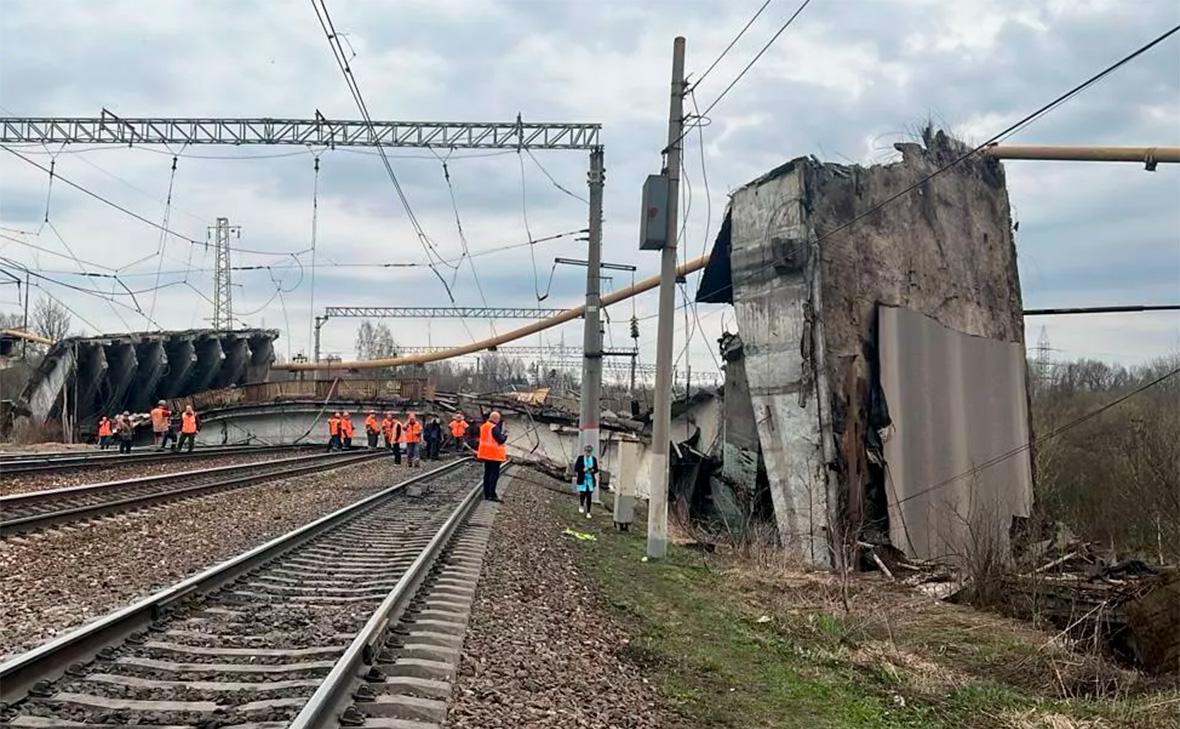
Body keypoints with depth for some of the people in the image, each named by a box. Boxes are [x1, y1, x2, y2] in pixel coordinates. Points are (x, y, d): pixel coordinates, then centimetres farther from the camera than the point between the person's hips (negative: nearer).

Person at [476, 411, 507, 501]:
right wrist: (505, 436, 0)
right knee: (495, 474, -5)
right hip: (494, 455, -9)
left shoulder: (483, 426, 9)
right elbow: (500, 440, -21)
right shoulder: (494, 428, -18)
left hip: (486, 454, 9)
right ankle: (492, 494, -7)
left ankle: (486, 494, 17)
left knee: (487, 473, 13)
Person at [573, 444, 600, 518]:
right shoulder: (580, 458, -4)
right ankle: (581, 505, 27)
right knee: (582, 493, -7)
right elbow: (576, 468, -3)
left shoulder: (594, 459, 3)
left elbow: (596, 469, 8)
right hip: (582, 479, -2)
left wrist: (593, 470, -14)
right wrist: (583, 470, -18)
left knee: (589, 496, 2)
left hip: (591, 479, 2)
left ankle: (588, 512, 11)